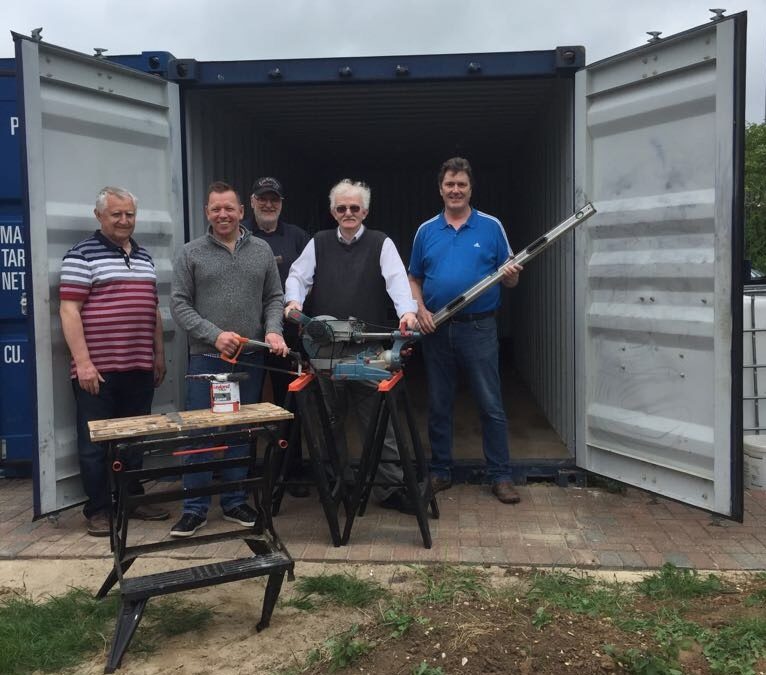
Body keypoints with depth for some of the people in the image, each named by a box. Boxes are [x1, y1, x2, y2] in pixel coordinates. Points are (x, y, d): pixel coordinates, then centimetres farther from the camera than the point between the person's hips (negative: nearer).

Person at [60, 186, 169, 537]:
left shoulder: (144, 256, 15)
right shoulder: (82, 255, -5)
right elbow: (69, 311, -10)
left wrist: (159, 354, 17)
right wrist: (83, 362, -16)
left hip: (140, 368, 6)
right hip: (97, 369, -6)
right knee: (95, 443, 3)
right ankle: (98, 509, 14)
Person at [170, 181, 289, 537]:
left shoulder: (262, 251, 9)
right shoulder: (191, 254, 1)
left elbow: (274, 298, 10)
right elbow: (179, 304, -3)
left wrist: (273, 330, -9)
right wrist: (214, 335, -14)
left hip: (251, 358, 2)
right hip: (207, 357, -2)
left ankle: (234, 501, 22)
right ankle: (195, 508, 11)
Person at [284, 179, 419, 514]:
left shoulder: (381, 244, 4)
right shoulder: (318, 243, 13)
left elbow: (397, 279, -11)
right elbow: (298, 276, 6)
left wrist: (407, 311, -29)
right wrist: (294, 299, -16)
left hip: (368, 349, -2)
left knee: (377, 420, 0)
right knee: (330, 421, 11)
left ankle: (389, 487, 8)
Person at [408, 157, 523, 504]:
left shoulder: (491, 227, 3)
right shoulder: (426, 231, 9)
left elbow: (510, 278, 4)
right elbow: (414, 279, 12)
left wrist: (511, 276, -19)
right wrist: (420, 309, -5)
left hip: (478, 328, -2)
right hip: (436, 329, 3)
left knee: (491, 405, -1)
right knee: (438, 405, 10)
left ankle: (500, 476, 8)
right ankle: (440, 472, 22)